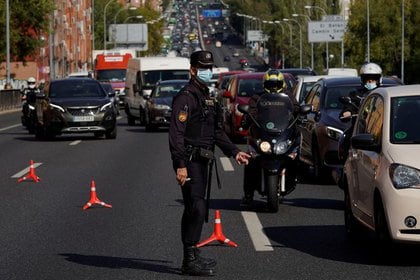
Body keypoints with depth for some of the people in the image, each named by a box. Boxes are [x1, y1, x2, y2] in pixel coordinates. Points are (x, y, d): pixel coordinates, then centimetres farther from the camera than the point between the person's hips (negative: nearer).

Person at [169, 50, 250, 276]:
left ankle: (193, 257, 18)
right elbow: (176, 133, -18)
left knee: (194, 210, 13)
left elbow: (217, 131, 24)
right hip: (190, 162, -9)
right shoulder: (185, 97, -11)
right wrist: (180, 165, -24)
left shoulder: (207, 97, 19)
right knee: (197, 208, -13)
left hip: (202, 162, 9)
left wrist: (234, 152, 14)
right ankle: (190, 261, -12)